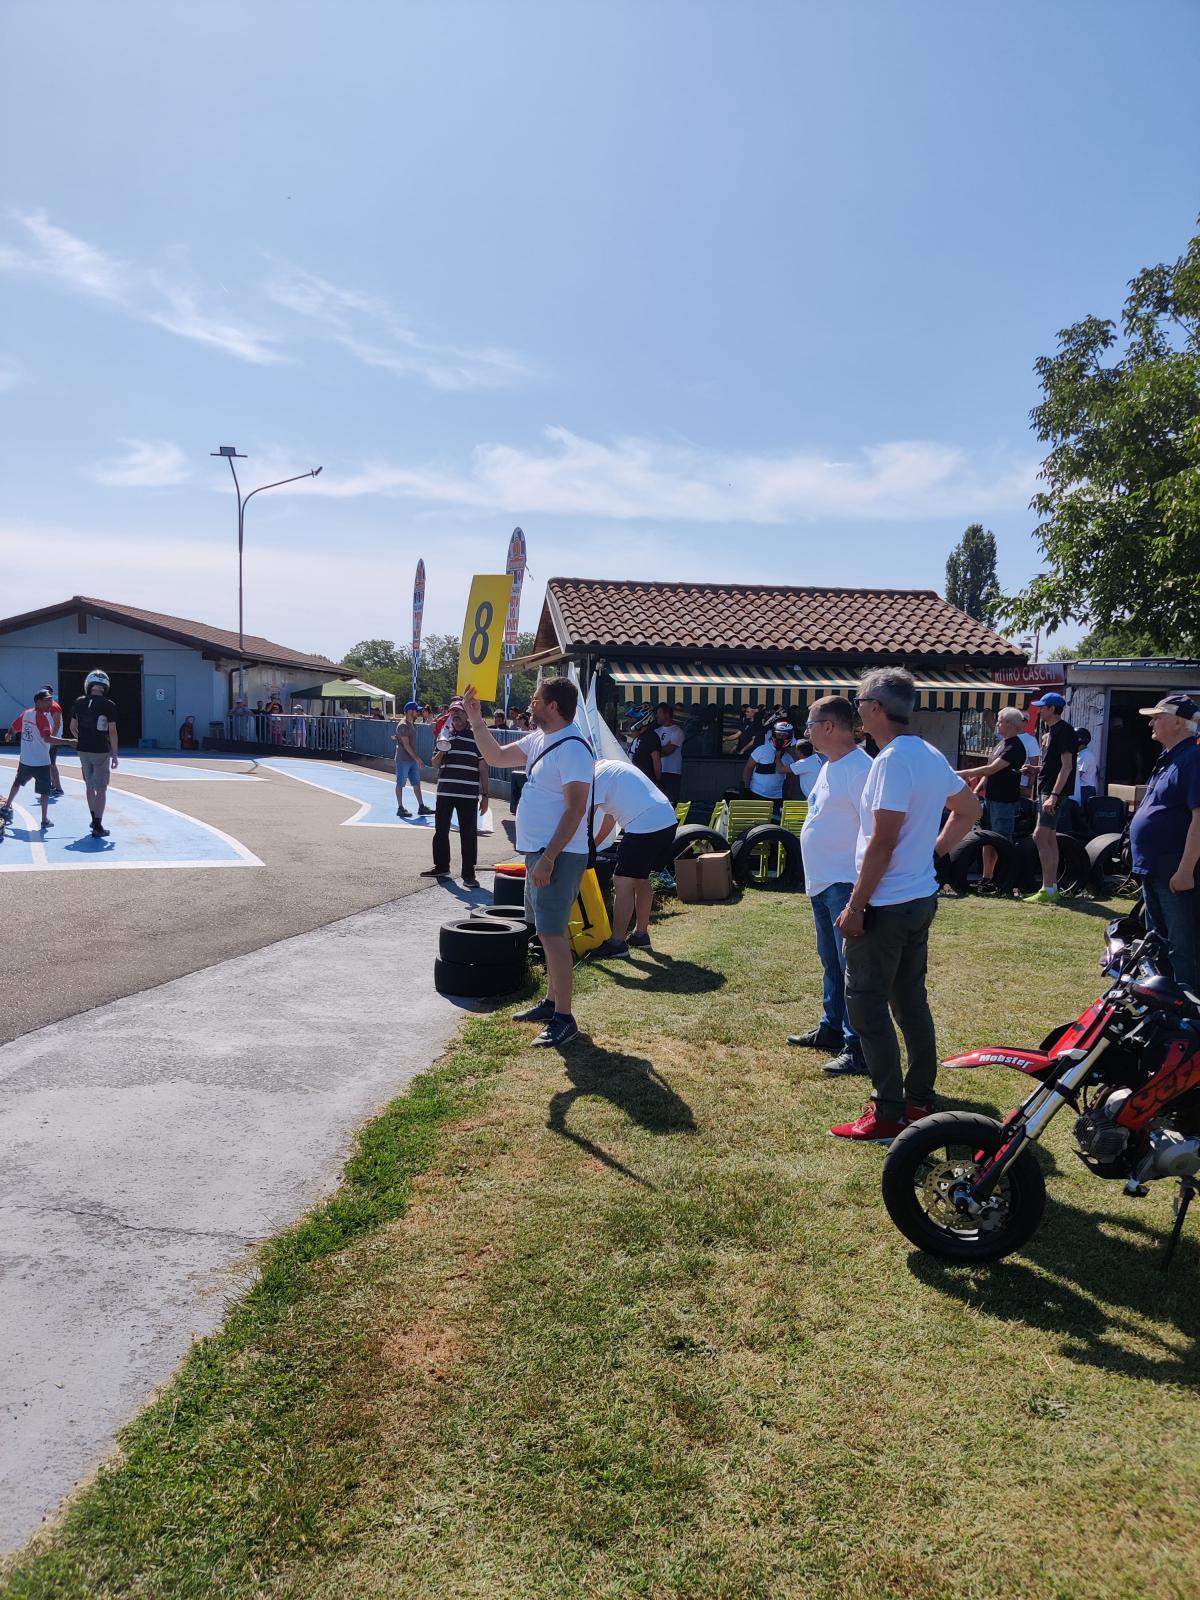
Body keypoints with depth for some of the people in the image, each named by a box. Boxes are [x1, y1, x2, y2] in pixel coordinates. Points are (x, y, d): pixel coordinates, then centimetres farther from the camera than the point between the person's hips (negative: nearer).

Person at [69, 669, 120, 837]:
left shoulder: (79, 702, 2)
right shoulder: (108, 705, -11)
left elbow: (73, 727, 8)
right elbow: (112, 732, -11)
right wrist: (114, 754, -4)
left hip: (84, 750, 5)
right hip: (101, 751, -5)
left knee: (89, 786, 20)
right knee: (101, 789, 1)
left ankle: (94, 819, 33)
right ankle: (98, 826, -1)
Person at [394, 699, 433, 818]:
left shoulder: (412, 724, 12)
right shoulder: (403, 725, -15)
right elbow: (406, 744, -19)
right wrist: (417, 758, -19)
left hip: (412, 759, 9)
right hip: (403, 759, -9)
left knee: (417, 784, 9)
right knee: (400, 784, 2)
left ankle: (421, 807, 13)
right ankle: (400, 808, 7)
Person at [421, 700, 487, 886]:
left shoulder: (476, 737, -2)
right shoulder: (444, 735, 11)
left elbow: (483, 769, -2)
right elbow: (435, 764, 13)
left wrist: (485, 795, -5)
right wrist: (442, 750, -8)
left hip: (468, 795, -5)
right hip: (444, 793, 5)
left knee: (468, 835, -1)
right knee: (441, 831, 14)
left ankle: (469, 873, 7)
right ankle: (441, 866, 30)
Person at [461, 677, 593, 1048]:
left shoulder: (572, 748, -19)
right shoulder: (538, 739, 12)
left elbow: (575, 809, -23)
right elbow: (496, 757, 23)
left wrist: (548, 859, -25)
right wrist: (476, 720, 13)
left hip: (557, 856, -10)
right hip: (537, 851, 10)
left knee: (552, 933, -9)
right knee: (548, 931, 17)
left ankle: (564, 1018, -3)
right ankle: (551, 1001, 29)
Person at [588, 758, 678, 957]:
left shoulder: (596, 777, -6)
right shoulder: (609, 768, 24)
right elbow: (610, 817, 28)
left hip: (644, 827, -10)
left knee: (623, 883, -4)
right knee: (641, 880, 21)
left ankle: (617, 942, 0)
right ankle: (641, 934, 29)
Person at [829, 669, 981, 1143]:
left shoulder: (893, 759, -19)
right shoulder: (931, 756, 10)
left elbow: (883, 841, -23)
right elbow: (969, 810, 22)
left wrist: (855, 905, -18)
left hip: (885, 906, -9)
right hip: (921, 898, 9)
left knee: (867, 1005, -1)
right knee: (911, 1001, 17)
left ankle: (888, 1114, 3)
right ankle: (919, 1099, 26)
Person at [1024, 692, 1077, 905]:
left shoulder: (1064, 731, -14)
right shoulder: (1048, 730, 16)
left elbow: (1067, 765, -21)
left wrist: (1054, 795, -26)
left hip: (1054, 790, -10)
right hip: (1045, 789, 10)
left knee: (1040, 837, -13)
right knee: (1050, 839, 11)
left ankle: (1048, 890, -12)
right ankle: (1052, 888, 16)